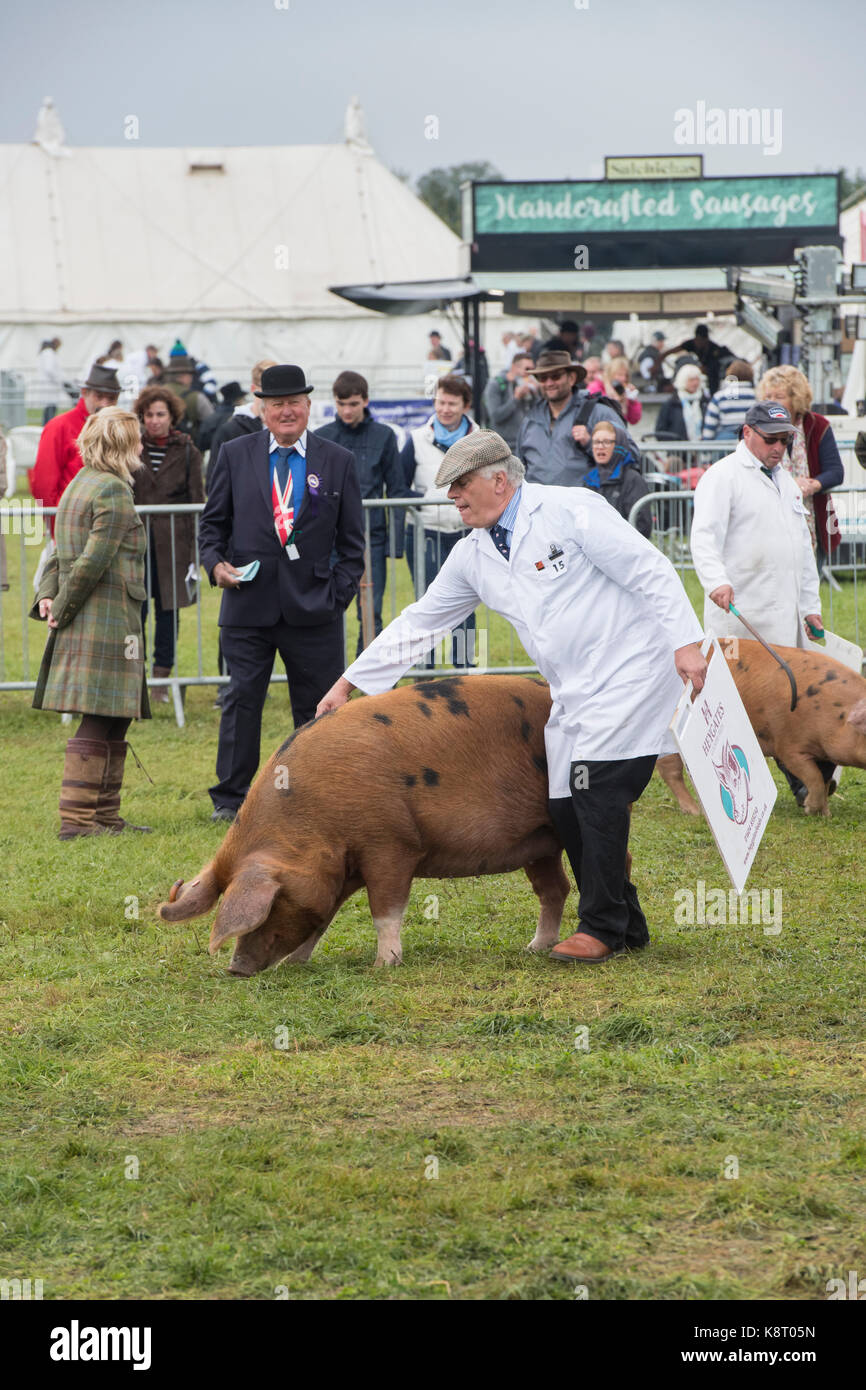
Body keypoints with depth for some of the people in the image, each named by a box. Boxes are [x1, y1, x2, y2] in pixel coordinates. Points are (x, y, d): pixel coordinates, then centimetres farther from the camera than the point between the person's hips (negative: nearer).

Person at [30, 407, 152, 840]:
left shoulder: (80, 485, 17)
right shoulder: (113, 491, -13)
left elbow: (61, 554, 18)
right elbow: (94, 560, -19)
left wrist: (48, 599, 6)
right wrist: (61, 608, -10)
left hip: (83, 623, 10)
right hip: (108, 620, -10)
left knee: (113, 722, 14)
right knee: (99, 723, -8)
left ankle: (104, 814, 18)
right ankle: (76, 817, -9)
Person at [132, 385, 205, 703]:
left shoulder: (187, 452, 4)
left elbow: (197, 502, 4)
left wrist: (196, 552, -1)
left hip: (173, 542, 0)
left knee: (168, 610, 4)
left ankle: (161, 679, 11)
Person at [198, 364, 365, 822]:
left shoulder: (338, 462, 6)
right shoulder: (235, 454, 7)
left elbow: (351, 540, 8)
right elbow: (213, 521, 13)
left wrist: (338, 595, -2)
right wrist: (216, 562, -6)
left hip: (313, 608, 0)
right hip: (249, 604, 0)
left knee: (317, 704, 5)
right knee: (242, 699, 0)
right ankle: (230, 798, 9)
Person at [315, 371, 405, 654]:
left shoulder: (383, 436, 4)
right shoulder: (321, 438, 4)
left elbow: (397, 490, 6)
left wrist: (395, 540, -1)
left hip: (372, 538, 0)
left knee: (371, 615, 1)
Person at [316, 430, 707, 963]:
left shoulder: (569, 510, -9)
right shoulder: (473, 556, 12)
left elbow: (650, 570, -12)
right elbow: (417, 624, 17)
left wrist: (686, 642, -19)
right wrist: (350, 682, 15)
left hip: (629, 673, -8)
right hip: (573, 694, 8)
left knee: (597, 790, -17)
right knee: (568, 809, 1)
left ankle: (602, 928, -10)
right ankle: (628, 927, 12)